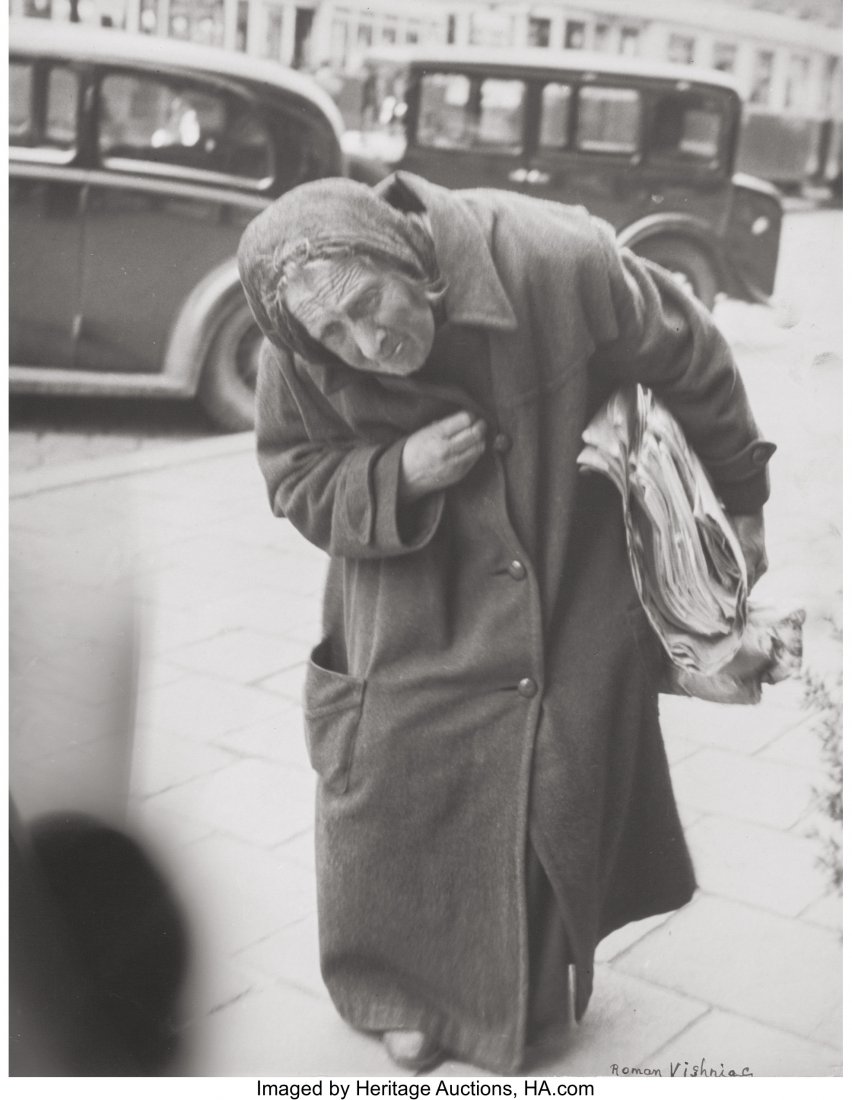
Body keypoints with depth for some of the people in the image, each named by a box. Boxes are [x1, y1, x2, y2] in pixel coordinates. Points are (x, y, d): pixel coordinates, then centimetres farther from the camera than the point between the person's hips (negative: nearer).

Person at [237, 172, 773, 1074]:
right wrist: (397, 475, -28)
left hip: (574, 585, -1)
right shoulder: (298, 355, -23)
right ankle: (408, 984, 28)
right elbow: (297, 484, -5)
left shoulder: (556, 261, -30)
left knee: (560, 785, 8)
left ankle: (530, 993, 35)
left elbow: (693, 363, -13)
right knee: (402, 773, 0)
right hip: (414, 605, 1)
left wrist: (741, 503, 1)